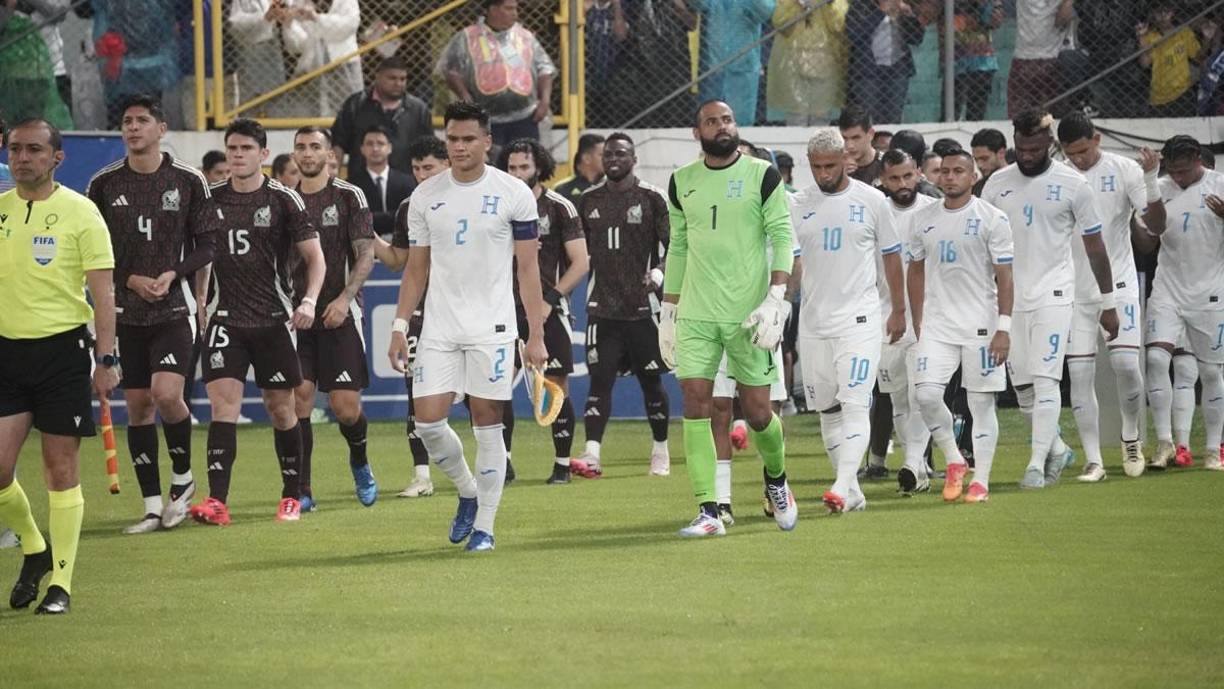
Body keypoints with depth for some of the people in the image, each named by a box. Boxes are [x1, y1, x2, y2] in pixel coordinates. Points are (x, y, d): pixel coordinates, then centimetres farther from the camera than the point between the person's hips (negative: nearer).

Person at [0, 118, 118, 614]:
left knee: (61, 467, -1)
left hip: (62, 349, -4)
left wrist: (106, 359, -11)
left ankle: (60, 582, 6)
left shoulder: (80, 213, -4)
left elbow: (102, 290, -5)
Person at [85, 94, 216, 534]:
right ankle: (153, 506, 8)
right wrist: (130, 279, -7)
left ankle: (183, 479, 7)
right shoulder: (104, 183, 3)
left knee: (167, 393, -18)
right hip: (125, 312, 2)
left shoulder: (188, 180, 0)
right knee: (138, 404, 2)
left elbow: (207, 243, 3)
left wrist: (173, 274, -12)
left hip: (175, 307, -2)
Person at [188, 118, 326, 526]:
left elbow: (314, 256, -2)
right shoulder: (211, 199, 5)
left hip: (274, 319, -1)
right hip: (225, 319, 1)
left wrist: (309, 300, -17)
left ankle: (292, 496, 21)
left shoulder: (283, 199, -2)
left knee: (281, 408, 6)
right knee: (223, 402, -12)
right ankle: (217, 501, -19)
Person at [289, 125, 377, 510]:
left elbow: (367, 255, -5)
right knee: (298, 399, -8)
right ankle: (302, 491, -3)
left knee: (346, 406, -5)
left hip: (340, 315, -3)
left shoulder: (349, 197, 0)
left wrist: (344, 298, -18)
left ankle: (359, 463, 27)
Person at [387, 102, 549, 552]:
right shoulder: (425, 196, 6)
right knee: (428, 421, -4)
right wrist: (400, 327, 5)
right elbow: (416, 268, 12)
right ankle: (468, 493, 21)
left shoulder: (513, 194, -3)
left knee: (487, 426, -2)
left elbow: (528, 269, -1)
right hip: (439, 329, 3)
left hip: (491, 328, -3)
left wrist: (536, 335, -5)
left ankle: (484, 525, 7)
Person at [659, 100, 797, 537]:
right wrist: (668, 311, 15)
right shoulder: (681, 182, 11)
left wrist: (775, 299, -14)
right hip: (695, 313, 3)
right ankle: (708, 512, -7)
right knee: (695, 403, -8)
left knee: (756, 409, 1)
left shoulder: (762, 176, -1)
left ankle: (776, 480, 31)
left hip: (747, 313, -3)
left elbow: (783, 238, -4)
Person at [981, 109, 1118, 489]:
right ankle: (1058, 450, 26)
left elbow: (1094, 245, 3)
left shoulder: (1072, 184, -3)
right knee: (1023, 387, 6)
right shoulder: (997, 184, 4)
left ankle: (1037, 464, -12)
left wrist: (1108, 303, 4)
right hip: (1008, 297, 4)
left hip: (1052, 295, -3)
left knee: (1045, 380, -13)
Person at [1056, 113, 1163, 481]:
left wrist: (1151, 180, -20)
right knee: (1079, 372, -3)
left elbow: (1155, 223, -8)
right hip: (1074, 289, 2)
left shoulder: (1124, 170, -4)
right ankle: (1093, 460, 2)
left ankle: (1131, 437, 14)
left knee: (1126, 362, -12)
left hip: (1118, 282, -2)